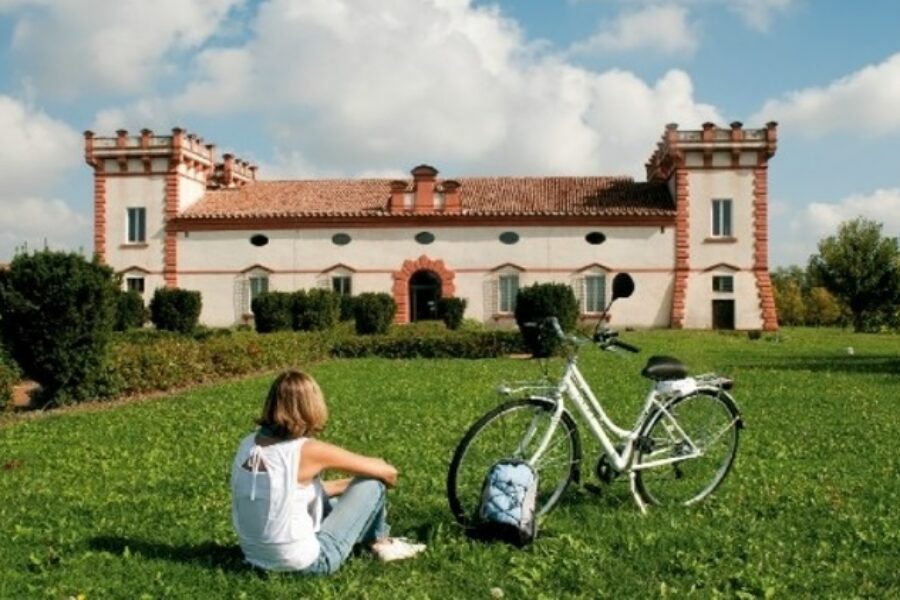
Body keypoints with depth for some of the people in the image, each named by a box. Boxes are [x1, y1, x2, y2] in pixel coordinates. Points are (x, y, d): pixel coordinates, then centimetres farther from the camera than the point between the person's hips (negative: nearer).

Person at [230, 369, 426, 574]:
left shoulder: (248, 444, 0)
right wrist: (384, 480, 16)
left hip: (258, 559, 7)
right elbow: (388, 472, -6)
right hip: (303, 563, -7)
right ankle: (379, 543, 29)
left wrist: (350, 483, 18)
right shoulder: (309, 451, -19)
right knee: (372, 484, 3)